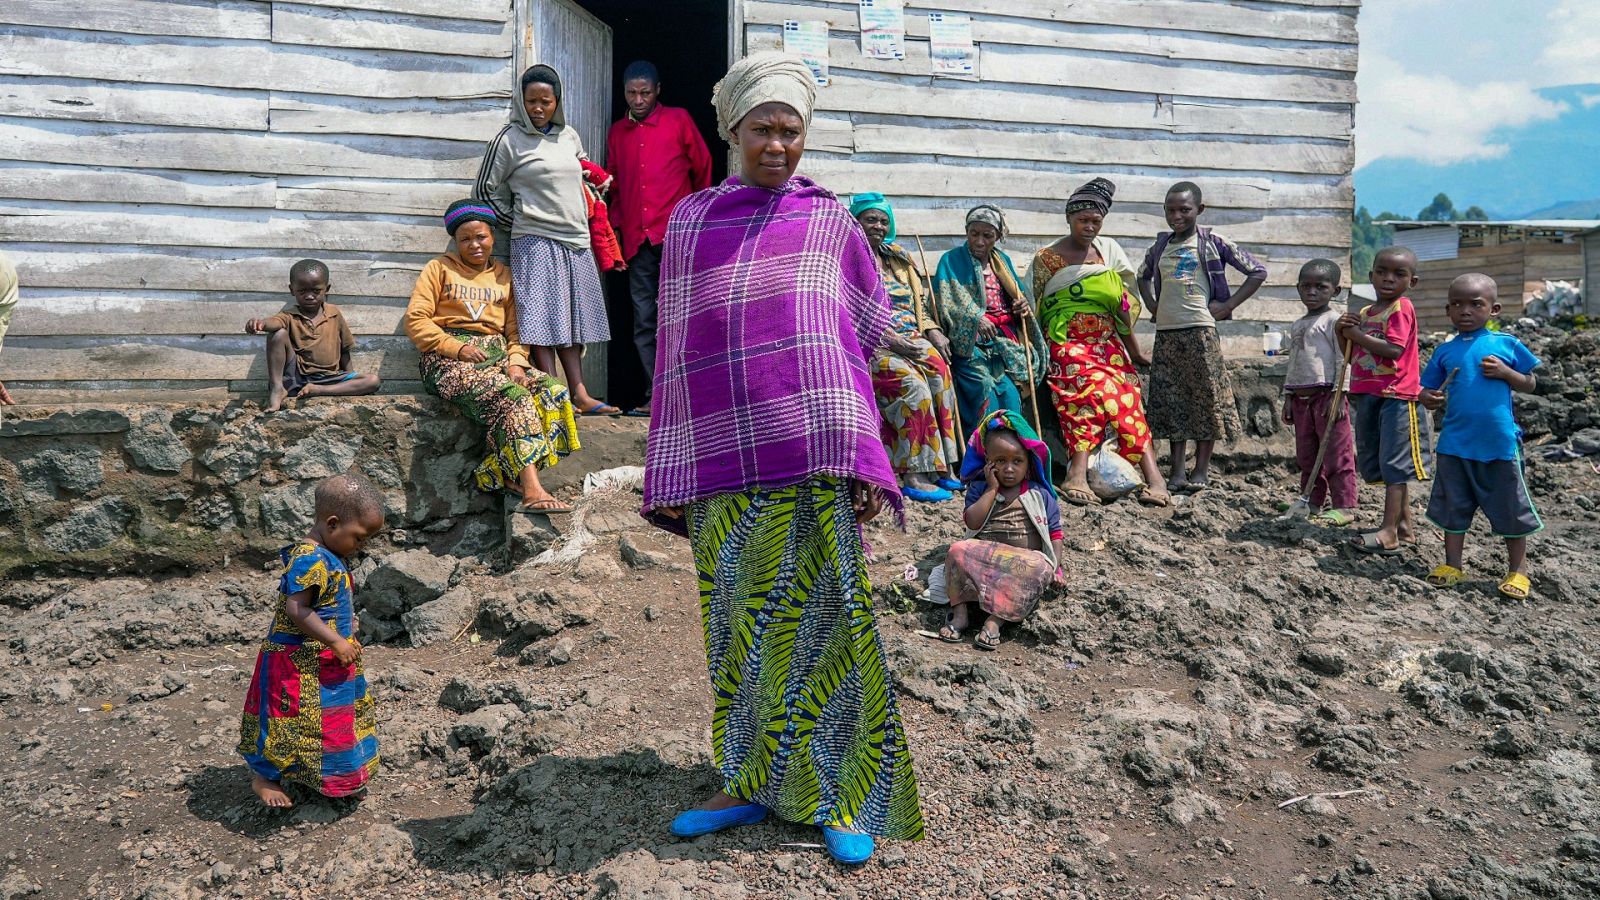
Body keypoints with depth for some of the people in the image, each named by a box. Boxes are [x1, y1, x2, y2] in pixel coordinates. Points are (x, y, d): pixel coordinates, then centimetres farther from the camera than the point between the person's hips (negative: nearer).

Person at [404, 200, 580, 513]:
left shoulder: (505, 276, 22)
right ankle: (532, 491, -42)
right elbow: (415, 320, 0)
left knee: (554, 390, -24)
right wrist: (458, 347, -13)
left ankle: (499, 472, -27)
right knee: (513, 397, -33)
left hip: (496, 356, 5)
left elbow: (515, 329, 14)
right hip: (449, 359, -5)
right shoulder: (439, 269, 12)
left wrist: (516, 362, -7)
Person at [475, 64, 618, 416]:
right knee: (544, 320, -8)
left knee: (572, 319, 6)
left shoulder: (570, 136, 15)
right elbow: (487, 188, 3)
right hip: (536, 240, -6)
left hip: (576, 241, 6)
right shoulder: (510, 139, -1)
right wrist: (516, 221, 3)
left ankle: (580, 394, 7)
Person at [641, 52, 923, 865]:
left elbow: (870, 326, 9)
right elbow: (676, 349, 12)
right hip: (720, 457, 2)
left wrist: (860, 461, -1)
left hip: (811, 455, -2)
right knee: (739, 625, 7)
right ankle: (750, 783, 22)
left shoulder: (830, 220, 10)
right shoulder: (689, 220, 13)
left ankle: (838, 796, 12)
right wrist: (669, 475, 7)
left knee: (820, 617, 0)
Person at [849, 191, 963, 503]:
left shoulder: (898, 259, 24)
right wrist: (891, 340, -19)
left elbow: (918, 305, 26)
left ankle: (941, 467, -24)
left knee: (940, 371, -26)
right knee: (910, 381, -33)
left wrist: (934, 333, 6)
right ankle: (915, 477, -32)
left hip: (908, 339, 6)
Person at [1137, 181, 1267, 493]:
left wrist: (1227, 306, -5)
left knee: (1206, 397, 0)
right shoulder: (1161, 244, 12)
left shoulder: (1212, 242, -1)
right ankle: (1177, 470, 10)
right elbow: (1143, 276, 31)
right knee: (1171, 400, 5)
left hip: (1200, 330, -4)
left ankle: (1202, 469, 7)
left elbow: (1258, 271, 1)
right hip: (1166, 332, 4)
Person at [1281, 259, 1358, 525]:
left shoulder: (1334, 321, -6)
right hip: (1301, 396, 8)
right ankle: (1313, 501, 21)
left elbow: (1343, 361, -11)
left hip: (1327, 394, -8)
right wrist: (1288, 397, 16)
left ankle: (1343, 506, -1)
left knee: (1337, 454, -5)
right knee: (1306, 455, 12)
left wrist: (1338, 395, -17)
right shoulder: (1297, 326, 17)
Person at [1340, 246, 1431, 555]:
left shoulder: (1401, 308, -9)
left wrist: (1358, 335, -15)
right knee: (1374, 464, 13)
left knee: (1394, 463, -7)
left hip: (1396, 396, -9)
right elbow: (1353, 357, 17)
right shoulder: (1364, 314, 15)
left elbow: (1394, 350, -21)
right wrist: (1343, 333, 1)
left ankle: (1389, 532, -7)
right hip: (1368, 396, 9)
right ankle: (1404, 526, 23)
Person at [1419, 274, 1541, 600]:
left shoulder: (1506, 345, 0)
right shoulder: (1445, 351, 4)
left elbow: (1529, 385, 5)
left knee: (1510, 508, 7)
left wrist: (1505, 372, -12)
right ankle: (1452, 564, 22)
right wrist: (1429, 398, -13)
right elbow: (1427, 389, 9)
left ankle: (1518, 569, 20)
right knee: (1453, 506, 10)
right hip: (1455, 443, 2)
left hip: (1500, 442, -2)